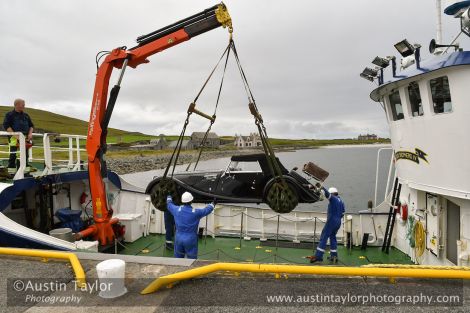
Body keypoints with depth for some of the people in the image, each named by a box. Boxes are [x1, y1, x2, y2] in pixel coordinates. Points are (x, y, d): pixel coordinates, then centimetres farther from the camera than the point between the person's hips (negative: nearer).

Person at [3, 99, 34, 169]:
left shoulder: (26, 115, 16)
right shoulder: (9, 115, 1)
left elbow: (31, 125, 20)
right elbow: (6, 126, -7)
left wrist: (30, 133, 1)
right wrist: (15, 135, -18)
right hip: (14, 138, -5)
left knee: (25, 155, 8)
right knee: (13, 156, -5)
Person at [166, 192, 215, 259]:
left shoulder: (177, 210, -6)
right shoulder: (196, 212, -12)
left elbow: (169, 205, 15)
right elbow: (207, 210, 6)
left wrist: (169, 198, 36)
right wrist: (213, 204, 26)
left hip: (179, 239, 3)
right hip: (190, 240, -3)